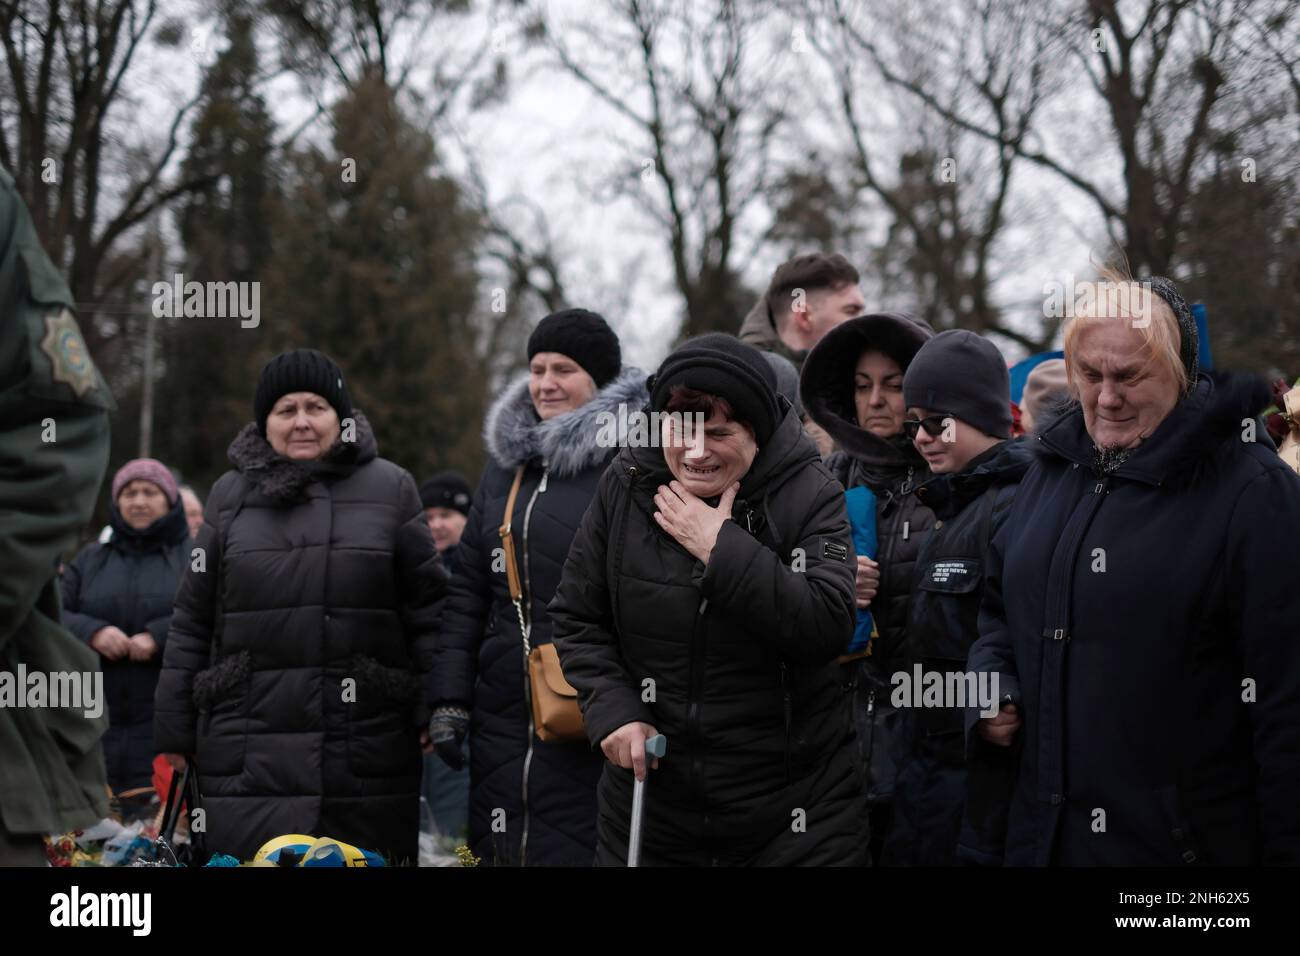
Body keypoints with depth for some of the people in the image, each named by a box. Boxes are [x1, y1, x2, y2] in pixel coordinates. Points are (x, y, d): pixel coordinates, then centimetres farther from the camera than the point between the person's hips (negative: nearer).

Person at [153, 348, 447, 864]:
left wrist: (437, 718, -1)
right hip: (251, 759, 1)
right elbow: (192, 622, 11)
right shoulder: (231, 495, 11)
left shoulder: (390, 489, 6)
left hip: (367, 758, -1)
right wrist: (174, 735, 9)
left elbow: (427, 610, 5)